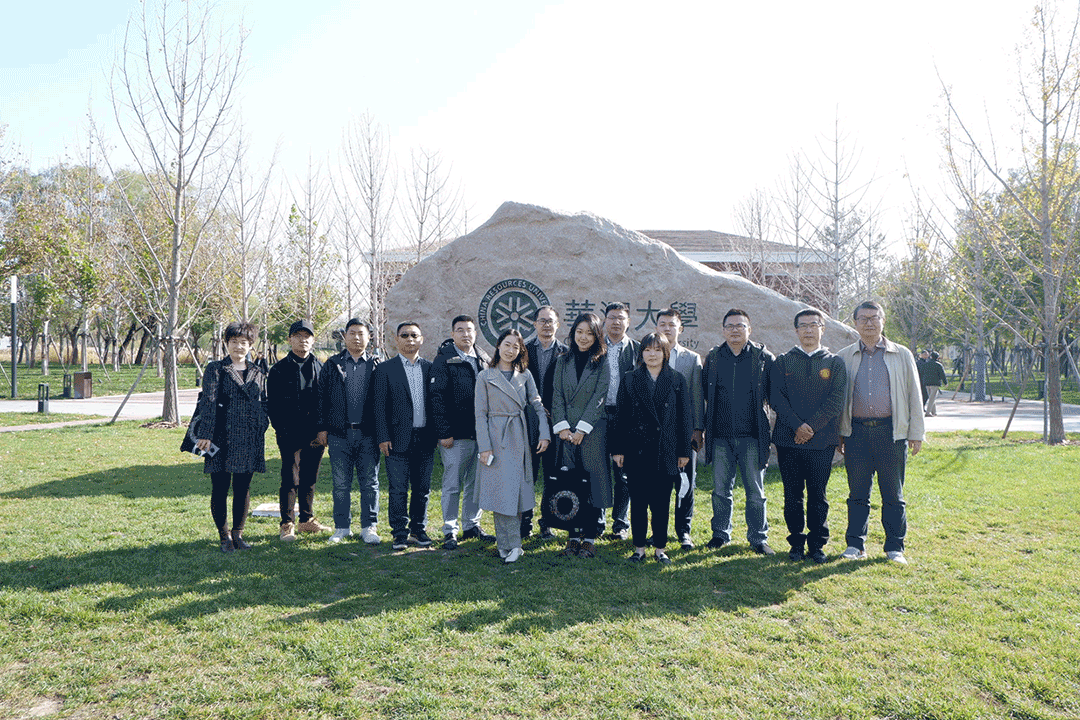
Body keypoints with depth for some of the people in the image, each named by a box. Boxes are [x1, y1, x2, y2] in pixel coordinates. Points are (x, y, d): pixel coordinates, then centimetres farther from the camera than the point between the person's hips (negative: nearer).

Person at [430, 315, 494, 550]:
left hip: (481, 433, 5)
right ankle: (450, 531, 11)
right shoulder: (444, 360, -4)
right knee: (452, 485, 1)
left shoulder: (485, 360, 11)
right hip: (456, 434, -5)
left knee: (476, 482, 13)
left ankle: (472, 525, 26)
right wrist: (444, 433, -13)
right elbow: (437, 398, -8)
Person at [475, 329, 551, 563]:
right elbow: (480, 414, -3)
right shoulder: (485, 377, 0)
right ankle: (512, 544, 4)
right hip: (496, 438, -3)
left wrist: (545, 434, -4)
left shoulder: (525, 376, 8)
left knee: (516, 489, 4)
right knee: (501, 490, -4)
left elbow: (538, 406, 8)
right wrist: (484, 446, -9)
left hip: (519, 439, 3)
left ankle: (506, 544, 13)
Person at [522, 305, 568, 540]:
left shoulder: (567, 353, 4)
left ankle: (547, 522, 18)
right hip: (529, 423, 0)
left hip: (556, 423, 0)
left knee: (553, 476, 6)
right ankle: (525, 521, 18)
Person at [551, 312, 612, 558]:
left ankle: (589, 538, 8)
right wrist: (562, 427, -6)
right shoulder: (563, 362, 11)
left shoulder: (602, 363, 0)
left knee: (592, 482, -1)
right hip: (567, 432, 3)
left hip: (593, 431, -3)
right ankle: (573, 536, 14)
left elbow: (598, 398, -6)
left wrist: (582, 429, -12)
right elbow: (557, 397, 6)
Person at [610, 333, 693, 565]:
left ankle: (660, 548, 18)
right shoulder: (630, 380, 5)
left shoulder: (677, 381, 5)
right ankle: (639, 548, 17)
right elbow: (620, 416, 5)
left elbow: (684, 417, 6)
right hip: (637, 450, 0)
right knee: (638, 501, 6)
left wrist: (684, 451, 3)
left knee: (661, 502, 5)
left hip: (666, 452, 0)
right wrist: (618, 449, 1)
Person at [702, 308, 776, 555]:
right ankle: (720, 533, 23)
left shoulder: (763, 357, 1)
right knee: (720, 489, 9)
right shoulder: (713, 357, 8)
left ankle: (758, 538, 16)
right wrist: (703, 427, 11)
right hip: (720, 436, 2)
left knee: (755, 491, 4)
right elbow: (704, 392, 14)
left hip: (752, 436, -2)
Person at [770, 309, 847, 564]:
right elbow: (776, 398, -1)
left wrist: (812, 427, -12)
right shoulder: (783, 362, 8)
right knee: (792, 495, 6)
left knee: (818, 496, 5)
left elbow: (836, 401, -2)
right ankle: (796, 544, 19)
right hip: (788, 439, 1)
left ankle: (817, 545, 17)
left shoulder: (835, 363, 8)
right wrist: (797, 426, -13)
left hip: (822, 441, 0)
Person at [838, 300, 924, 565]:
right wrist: (837, 434, 8)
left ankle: (895, 547, 17)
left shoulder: (902, 355, 9)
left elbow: (914, 395, 8)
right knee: (857, 492, 5)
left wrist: (916, 433, 3)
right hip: (856, 431, 1)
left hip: (891, 431, 0)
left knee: (893, 493, 6)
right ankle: (855, 544, 16)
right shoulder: (844, 357, 10)